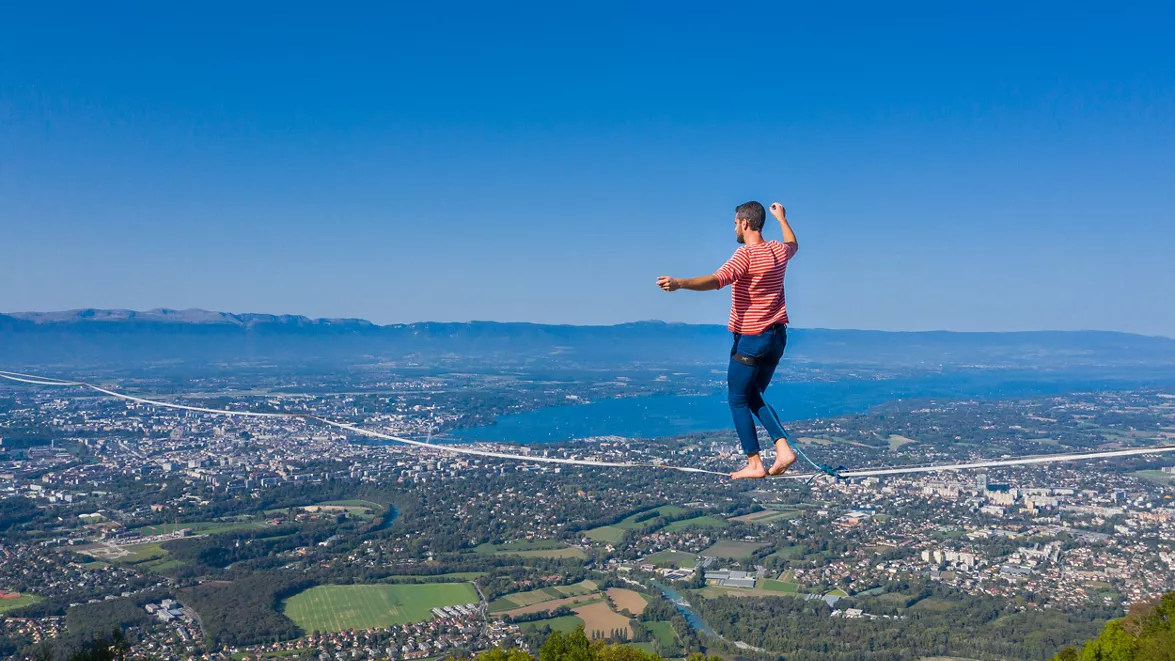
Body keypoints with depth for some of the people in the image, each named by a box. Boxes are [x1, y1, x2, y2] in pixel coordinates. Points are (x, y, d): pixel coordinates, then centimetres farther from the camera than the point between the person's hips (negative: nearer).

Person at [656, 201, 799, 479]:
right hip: (776, 337, 8)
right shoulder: (779, 250, 8)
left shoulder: (747, 254, -17)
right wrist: (781, 217, 49)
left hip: (750, 340, -8)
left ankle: (754, 464, 4)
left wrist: (680, 283, -46)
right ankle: (783, 449, 6)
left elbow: (718, 279, -34)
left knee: (738, 401, 5)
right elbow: (793, 244, 34)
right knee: (754, 398, 19)